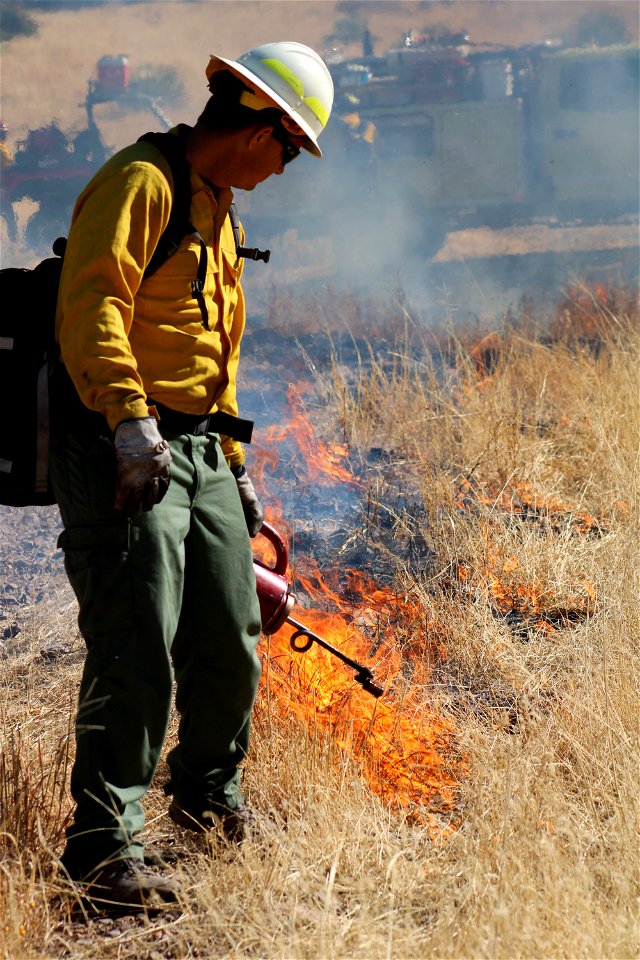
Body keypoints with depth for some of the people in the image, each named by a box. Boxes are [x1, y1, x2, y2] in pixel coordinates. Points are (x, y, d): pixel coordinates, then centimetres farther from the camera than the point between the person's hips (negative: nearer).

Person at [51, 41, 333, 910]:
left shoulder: (218, 212, 23)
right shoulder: (140, 184, -9)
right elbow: (92, 310, -21)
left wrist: (235, 465, 28)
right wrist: (131, 422, -30)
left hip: (196, 450, 9)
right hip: (121, 449, -9)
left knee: (229, 642, 12)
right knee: (138, 651, -14)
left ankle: (208, 794, 34)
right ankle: (103, 843, -9)